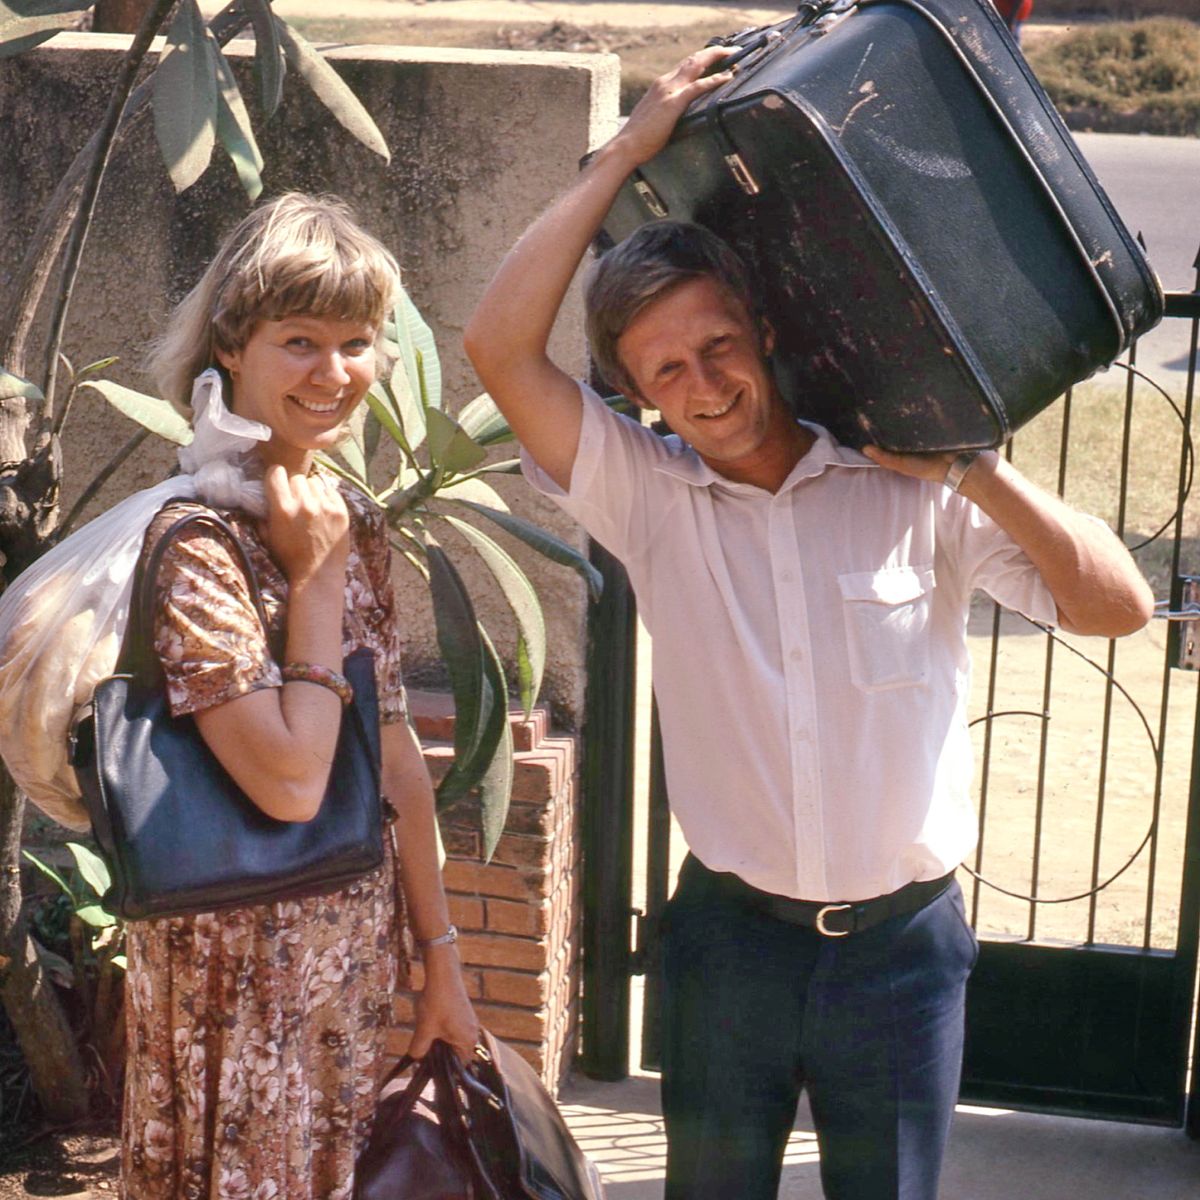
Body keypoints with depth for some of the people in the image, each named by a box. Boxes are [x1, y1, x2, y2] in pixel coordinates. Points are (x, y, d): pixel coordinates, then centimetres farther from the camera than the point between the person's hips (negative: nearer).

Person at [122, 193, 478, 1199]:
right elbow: (290, 783, -25)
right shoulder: (197, 541, -18)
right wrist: (314, 578, -17)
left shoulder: (354, 519, 5)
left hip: (358, 962, 7)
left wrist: (440, 956, 12)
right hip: (244, 967, -7)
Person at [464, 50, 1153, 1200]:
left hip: (902, 942, 0)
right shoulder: (649, 495, -6)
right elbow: (499, 345, -16)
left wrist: (974, 469, -18)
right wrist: (625, 151, -14)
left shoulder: (914, 488, -7)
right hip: (728, 933, 1)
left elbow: (1118, 605, -9)